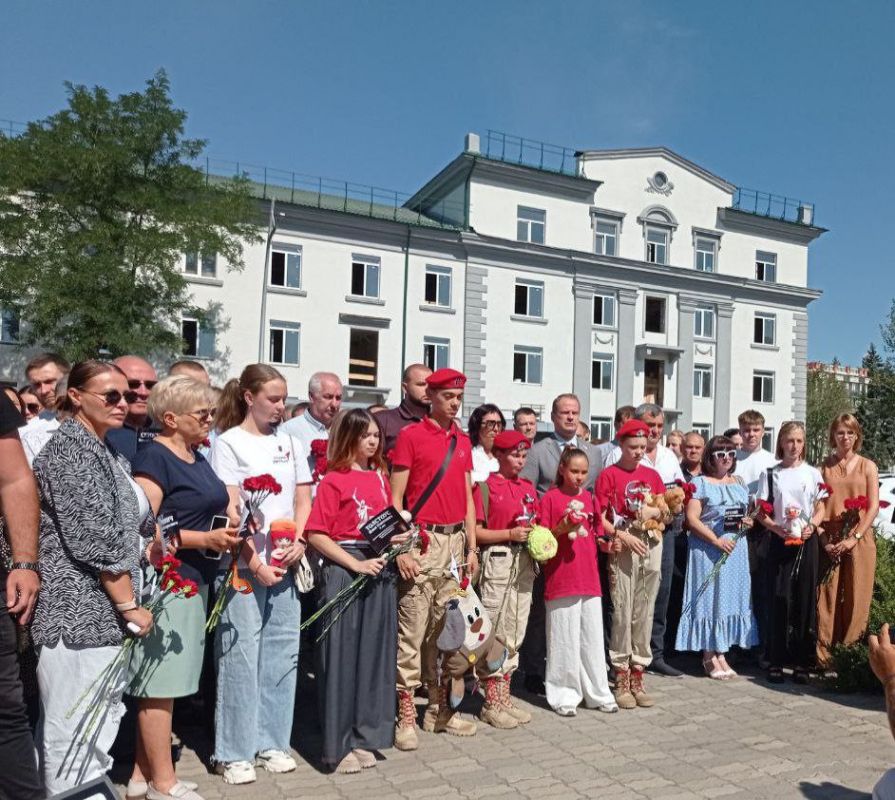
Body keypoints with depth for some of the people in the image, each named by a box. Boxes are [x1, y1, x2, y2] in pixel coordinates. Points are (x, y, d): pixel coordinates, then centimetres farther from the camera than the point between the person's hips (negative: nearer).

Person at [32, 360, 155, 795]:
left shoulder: (105, 451, 15)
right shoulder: (70, 447, -14)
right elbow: (95, 540, -20)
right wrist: (130, 604, -16)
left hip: (101, 610, 9)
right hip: (78, 610, -9)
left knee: (100, 721, 16)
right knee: (76, 730, 0)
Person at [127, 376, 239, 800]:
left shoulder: (198, 457, 15)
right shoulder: (153, 456, -12)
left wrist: (230, 527, 8)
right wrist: (205, 539, -20)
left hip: (195, 581, 9)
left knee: (163, 684, 15)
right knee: (160, 683, 2)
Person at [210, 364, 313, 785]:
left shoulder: (290, 443, 13)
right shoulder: (228, 443, -2)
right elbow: (230, 510, -9)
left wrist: (298, 542, -3)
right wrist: (254, 562, -15)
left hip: (286, 564, 5)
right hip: (243, 565, -5)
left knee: (282, 652, 8)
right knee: (241, 654, -1)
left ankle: (271, 742, 22)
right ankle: (234, 751, 13)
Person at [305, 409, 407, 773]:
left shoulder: (380, 476, 12)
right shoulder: (333, 480, -6)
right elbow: (316, 534, -12)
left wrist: (396, 538, 1)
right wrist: (357, 564, -17)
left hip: (379, 570, 6)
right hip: (344, 569, -6)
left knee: (374, 652, 10)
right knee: (342, 655, 1)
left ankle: (364, 737, 24)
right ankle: (338, 745, 14)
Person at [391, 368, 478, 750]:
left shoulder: (463, 441, 14)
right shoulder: (410, 436, -3)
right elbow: (396, 497, -5)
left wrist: (471, 547, 12)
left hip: (456, 541, 6)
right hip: (422, 540, -6)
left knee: (446, 627, 12)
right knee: (412, 629, -3)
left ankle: (439, 708, 23)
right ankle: (406, 715, 6)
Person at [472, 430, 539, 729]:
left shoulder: (528, 487, 13)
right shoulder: (485, 487, -6)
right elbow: (476, 533, -10)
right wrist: (510, 534, -18)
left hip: (524, 562, 7)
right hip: (497, 562, -7)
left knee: (516, 634, 12)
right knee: (496, 633, -1)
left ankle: (505, 697, 24)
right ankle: (492, 704, 11)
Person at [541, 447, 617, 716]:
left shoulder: (589, 498, 12)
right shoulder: (550, 498, -3)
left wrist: (604, 542, 2)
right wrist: (562, 529, -21)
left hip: (589, 577, 5)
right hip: (561, 578, -5)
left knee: (593, 637, 10)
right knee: (564, 638, 2)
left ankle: (598, 693, 21)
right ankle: (564, 695, 14)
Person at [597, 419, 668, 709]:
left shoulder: (652, 475, 12)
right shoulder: (609, 474, -1)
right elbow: (600, 517, -5)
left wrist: (654, 511, -5)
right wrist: (623, 536, -16)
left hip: (651, 546, 4)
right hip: (622, 547, -4)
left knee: (644, 613, 8)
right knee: (622, 613, -3)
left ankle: (638, 677, 18)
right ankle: (621, 680, 8)